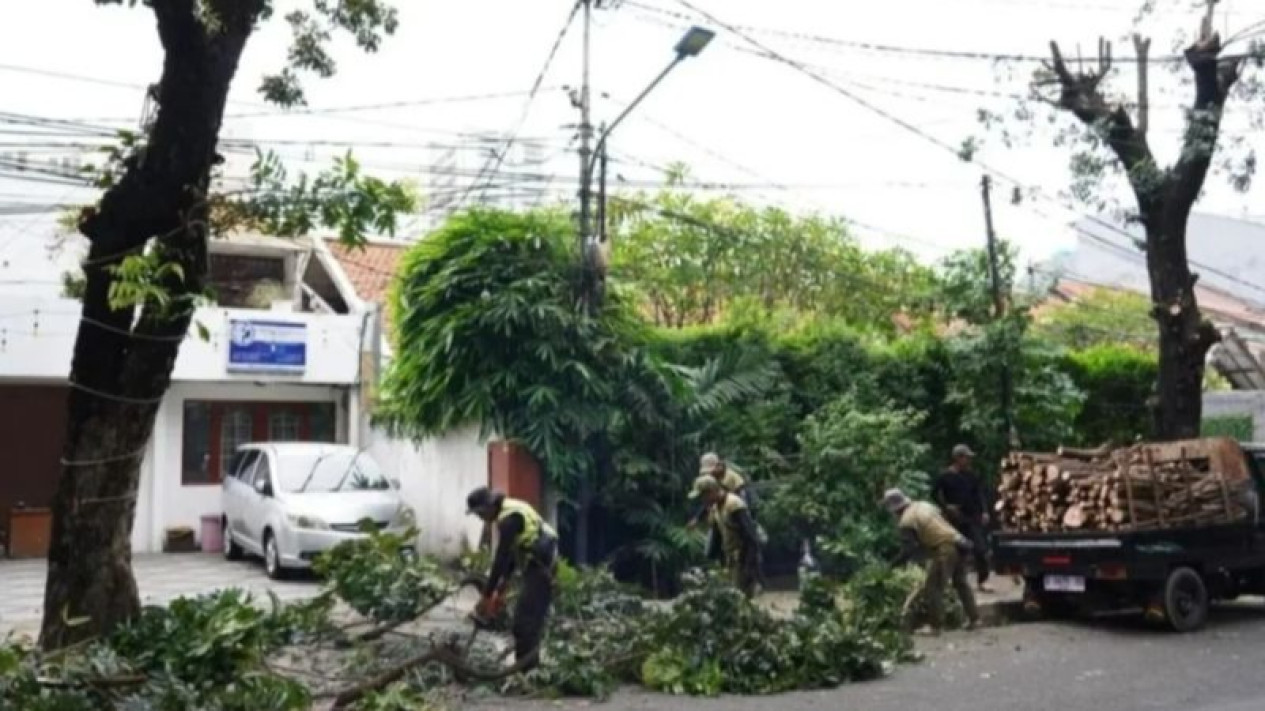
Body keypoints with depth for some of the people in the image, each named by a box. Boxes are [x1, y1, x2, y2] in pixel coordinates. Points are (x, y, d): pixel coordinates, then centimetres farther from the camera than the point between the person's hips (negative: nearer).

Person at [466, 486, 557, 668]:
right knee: (528, 619, 14)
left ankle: (524, 670, -6)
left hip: (540, 567, -10)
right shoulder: (511, 512, 15)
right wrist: (500, 587, 16)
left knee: (526, 621, -8)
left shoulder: (508, 518, -17)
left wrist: (487, 593, -12)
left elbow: (501, 558, -17)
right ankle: (526, 667, 19)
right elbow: (510, 554, 19)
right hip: (540, 566, 10)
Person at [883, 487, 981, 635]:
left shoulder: (906, 521, -6)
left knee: (932, 587, 2)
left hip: (943, 550, -9)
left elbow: (909, 549, -9)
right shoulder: (924, 505, 19)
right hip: (957, 544, 9)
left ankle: (936, 625, 5)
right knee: (961, 583, 20)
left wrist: (894, 563, 3)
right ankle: (974, 619, 27)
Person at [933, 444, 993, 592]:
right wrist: (946, 506, -12)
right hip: (955, 519, -2)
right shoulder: (945, 477, -4)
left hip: (973, 518, 2)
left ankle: (982, 580, 0)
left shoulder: (971, 476, 5)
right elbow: (934, 494, 0)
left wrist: (985, 512, -4)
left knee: (981, 549, -7)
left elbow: (980, 493, 7)